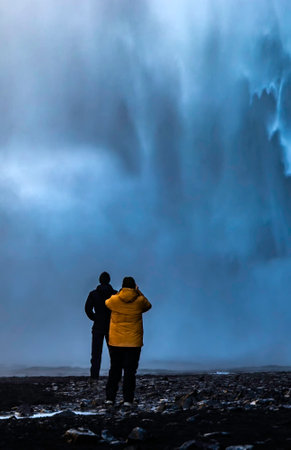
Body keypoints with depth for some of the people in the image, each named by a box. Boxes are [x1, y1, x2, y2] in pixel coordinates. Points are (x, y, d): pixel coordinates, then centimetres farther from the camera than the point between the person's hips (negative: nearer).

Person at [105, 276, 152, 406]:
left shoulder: (114, 300, -6)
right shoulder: (140, 301, -7)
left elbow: (107, 303, 18)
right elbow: (148, 306, 15)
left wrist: (119, 293, 19)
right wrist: (138, 293, 13)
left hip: (115, 342, 1)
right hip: (133, 342, -1)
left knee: (114, 370, 12)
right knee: (130, 371, 4)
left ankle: (110, 398, 14)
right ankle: (127, 399, 3)